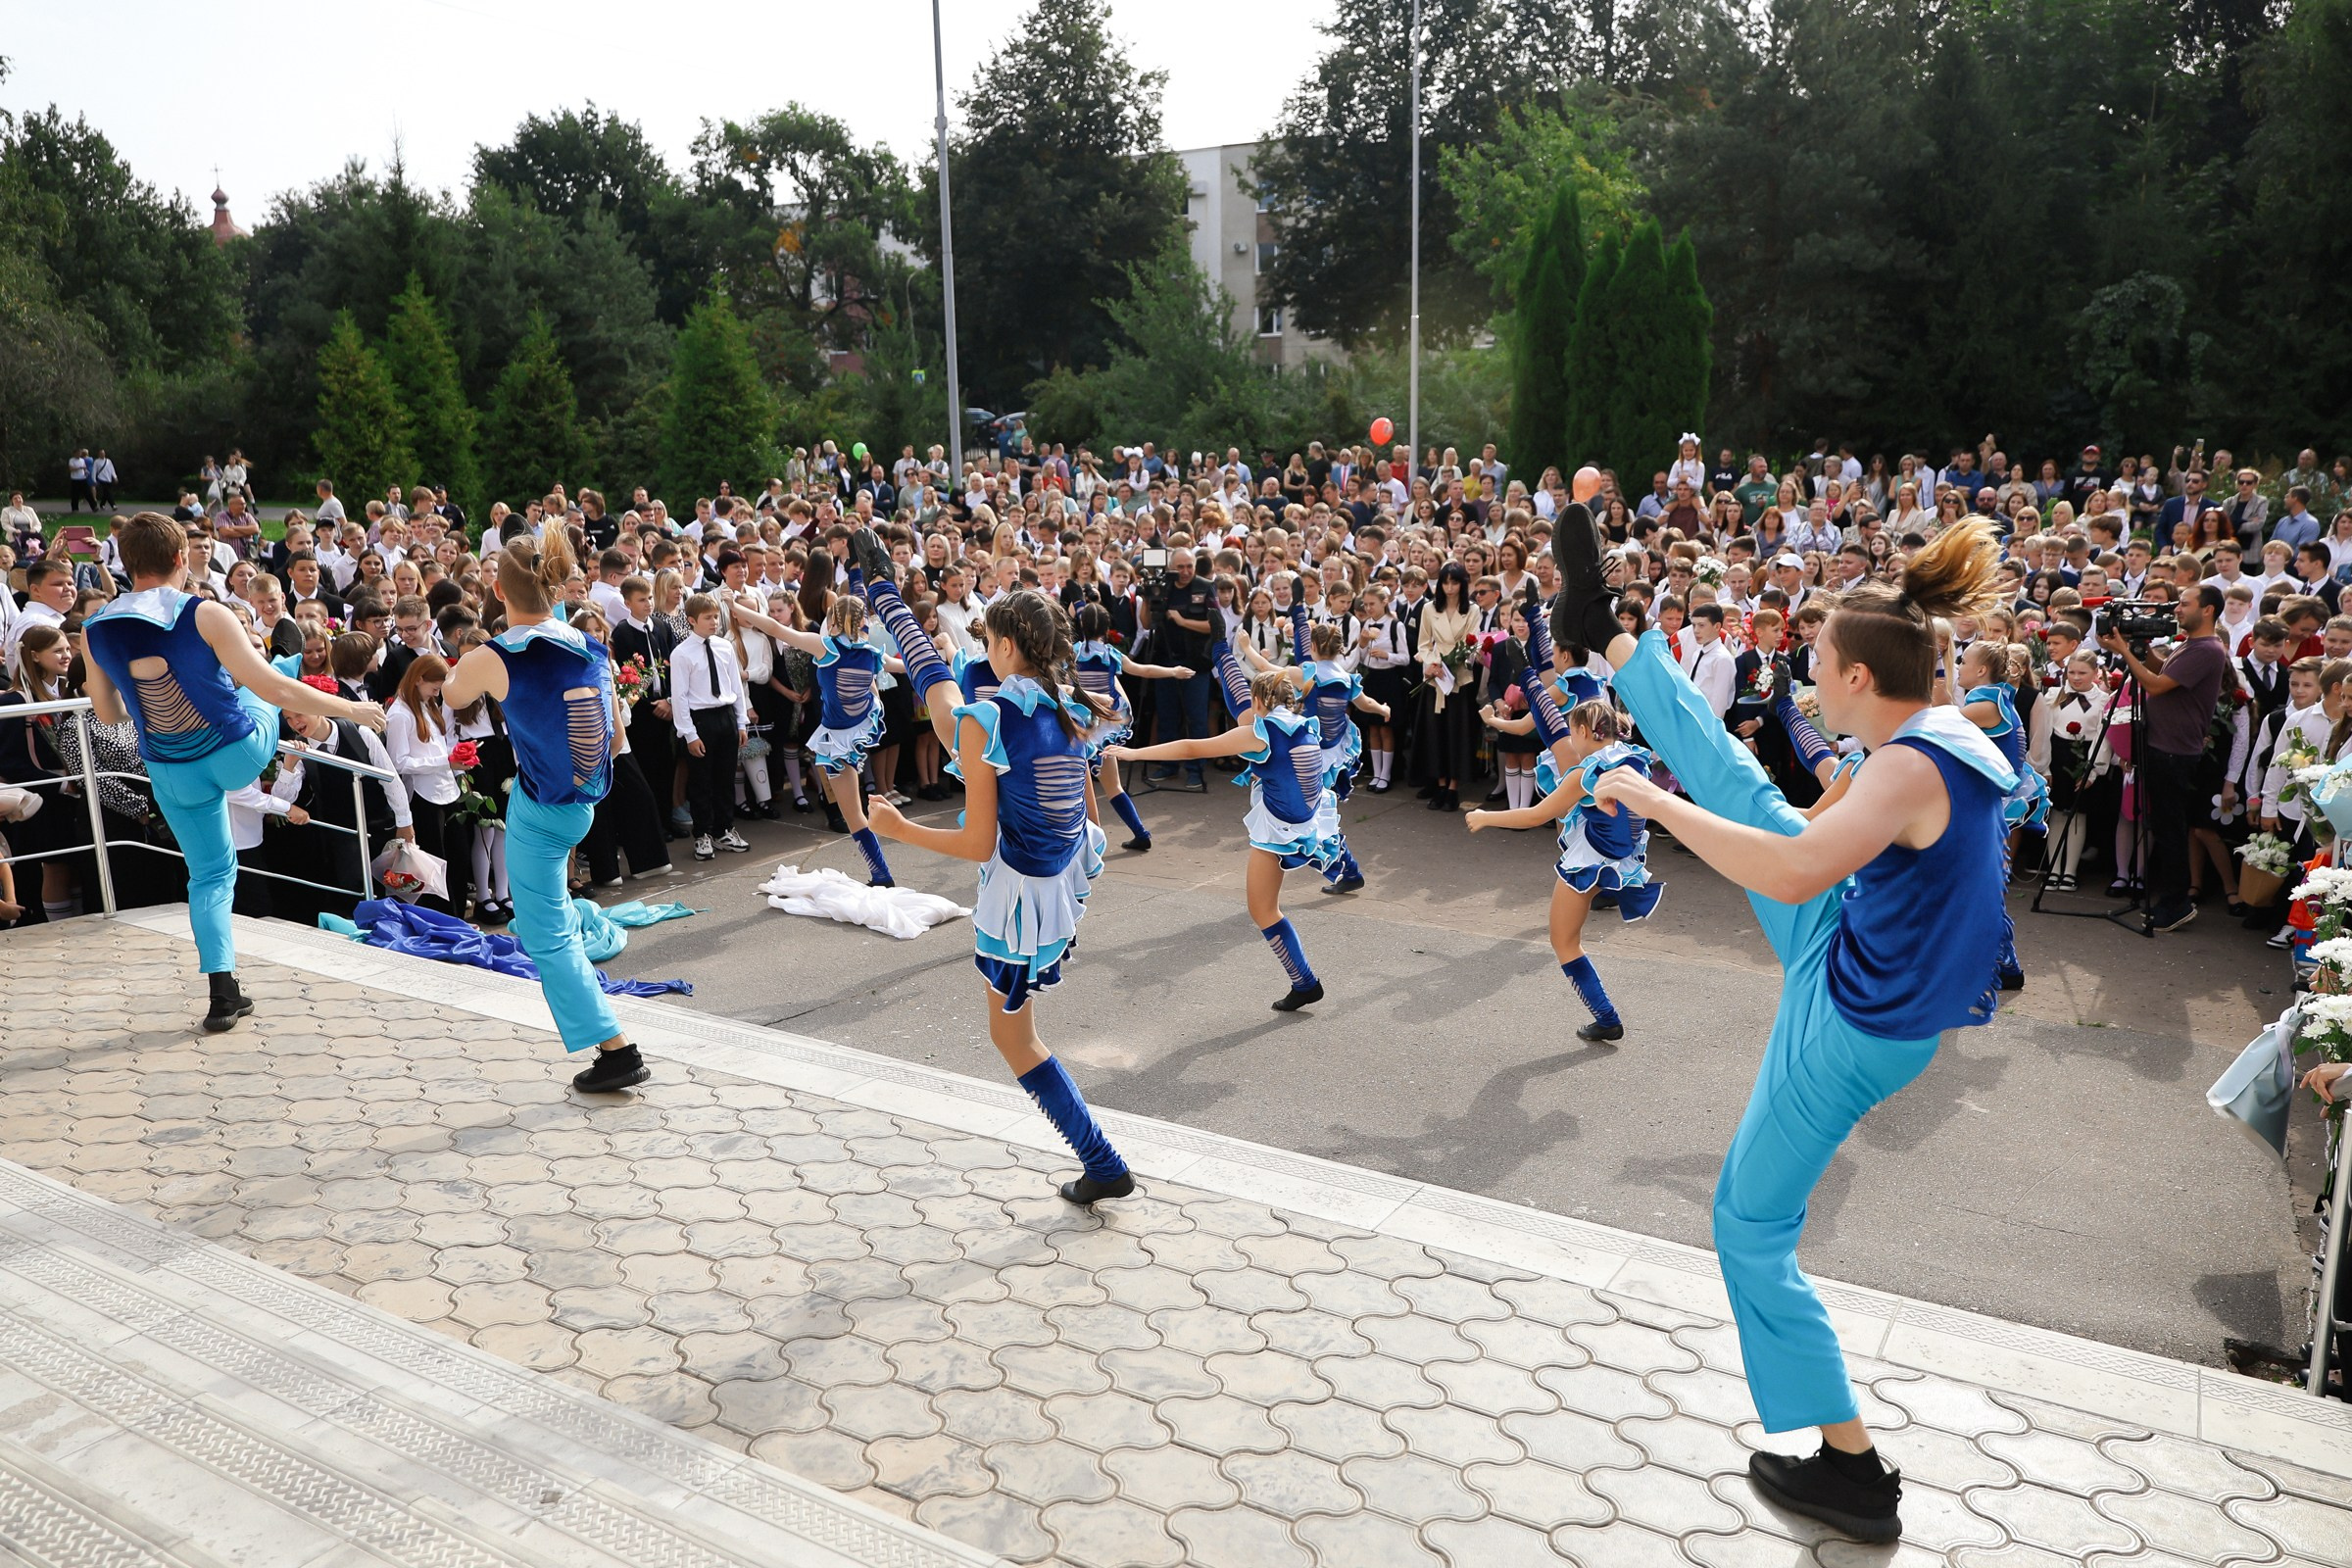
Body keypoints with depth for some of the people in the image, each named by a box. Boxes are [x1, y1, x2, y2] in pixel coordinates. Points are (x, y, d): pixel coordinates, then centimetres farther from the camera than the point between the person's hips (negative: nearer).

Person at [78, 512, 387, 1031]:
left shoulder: (96, 630, -4)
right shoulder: (206, 615, -17)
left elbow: (108, 713, 7)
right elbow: (270, 686, -19)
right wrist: (351, 709, -11)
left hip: (174, 773, 4)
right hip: (239, 750, -3)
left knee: (209, 875, 15)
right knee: (259, 696, 29)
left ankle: (223, 997, 11)